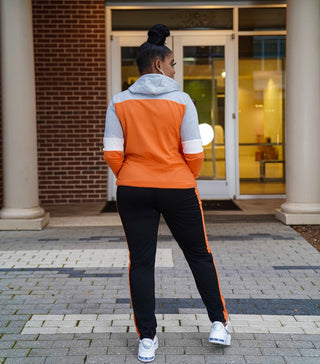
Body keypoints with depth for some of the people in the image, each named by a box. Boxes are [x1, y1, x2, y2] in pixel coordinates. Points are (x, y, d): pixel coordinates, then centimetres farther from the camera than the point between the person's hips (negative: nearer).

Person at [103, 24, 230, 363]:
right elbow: (194, 153, -8)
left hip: (133, 190, 2)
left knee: (140, 262, 7)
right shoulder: (181, 100, -6)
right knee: (199, 254, 15)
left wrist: (128, 180, 12)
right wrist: (187, 181, 10)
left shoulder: (119, 102, -1)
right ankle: (218, 324, 20)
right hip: (178, 188, -1)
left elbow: (112, 153, -4)